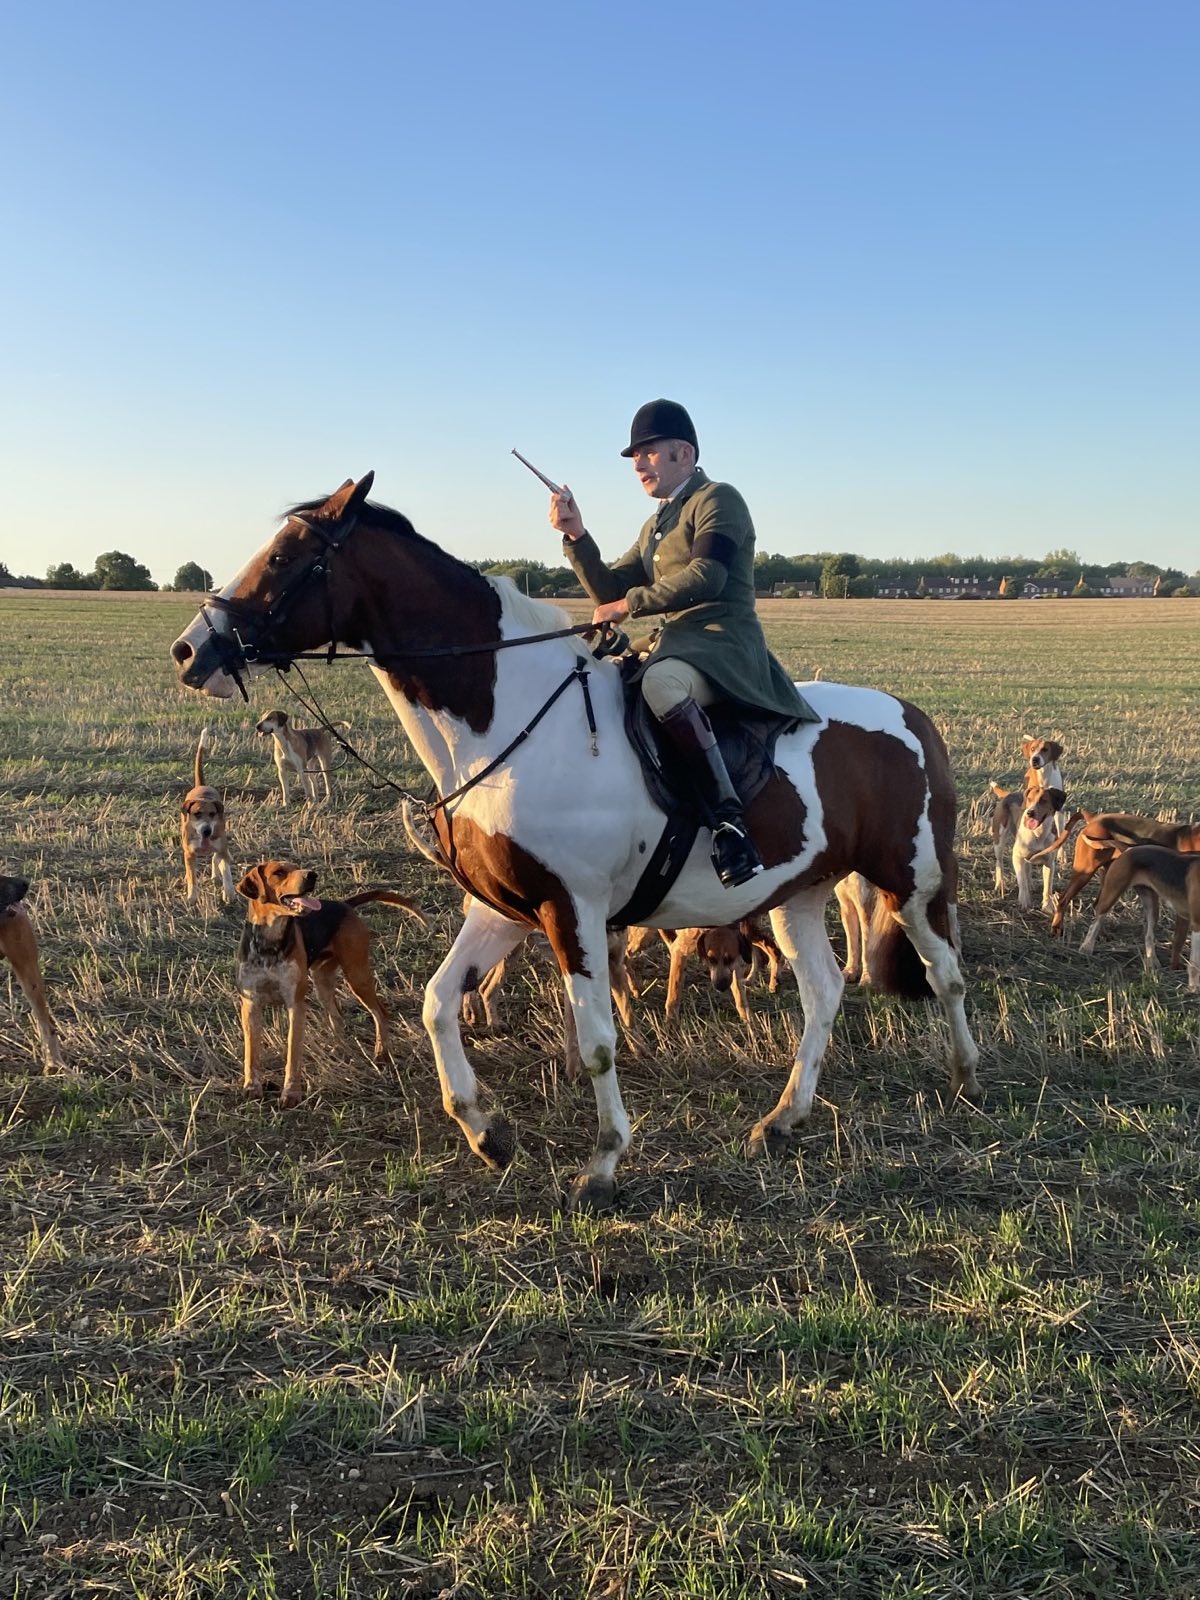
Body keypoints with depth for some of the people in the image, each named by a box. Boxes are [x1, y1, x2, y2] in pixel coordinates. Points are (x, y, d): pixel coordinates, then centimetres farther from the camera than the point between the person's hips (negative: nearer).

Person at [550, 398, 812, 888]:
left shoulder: (718, 499, 1)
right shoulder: (655, 526, 26)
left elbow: (706, 576, -15)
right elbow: (609, 592, 18)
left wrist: (630, 604, -13)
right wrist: (575, 536, 6)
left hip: (725, 641, -9)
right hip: (674, 644, 9)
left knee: (661, 681, -40)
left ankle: (729, 817, -42)